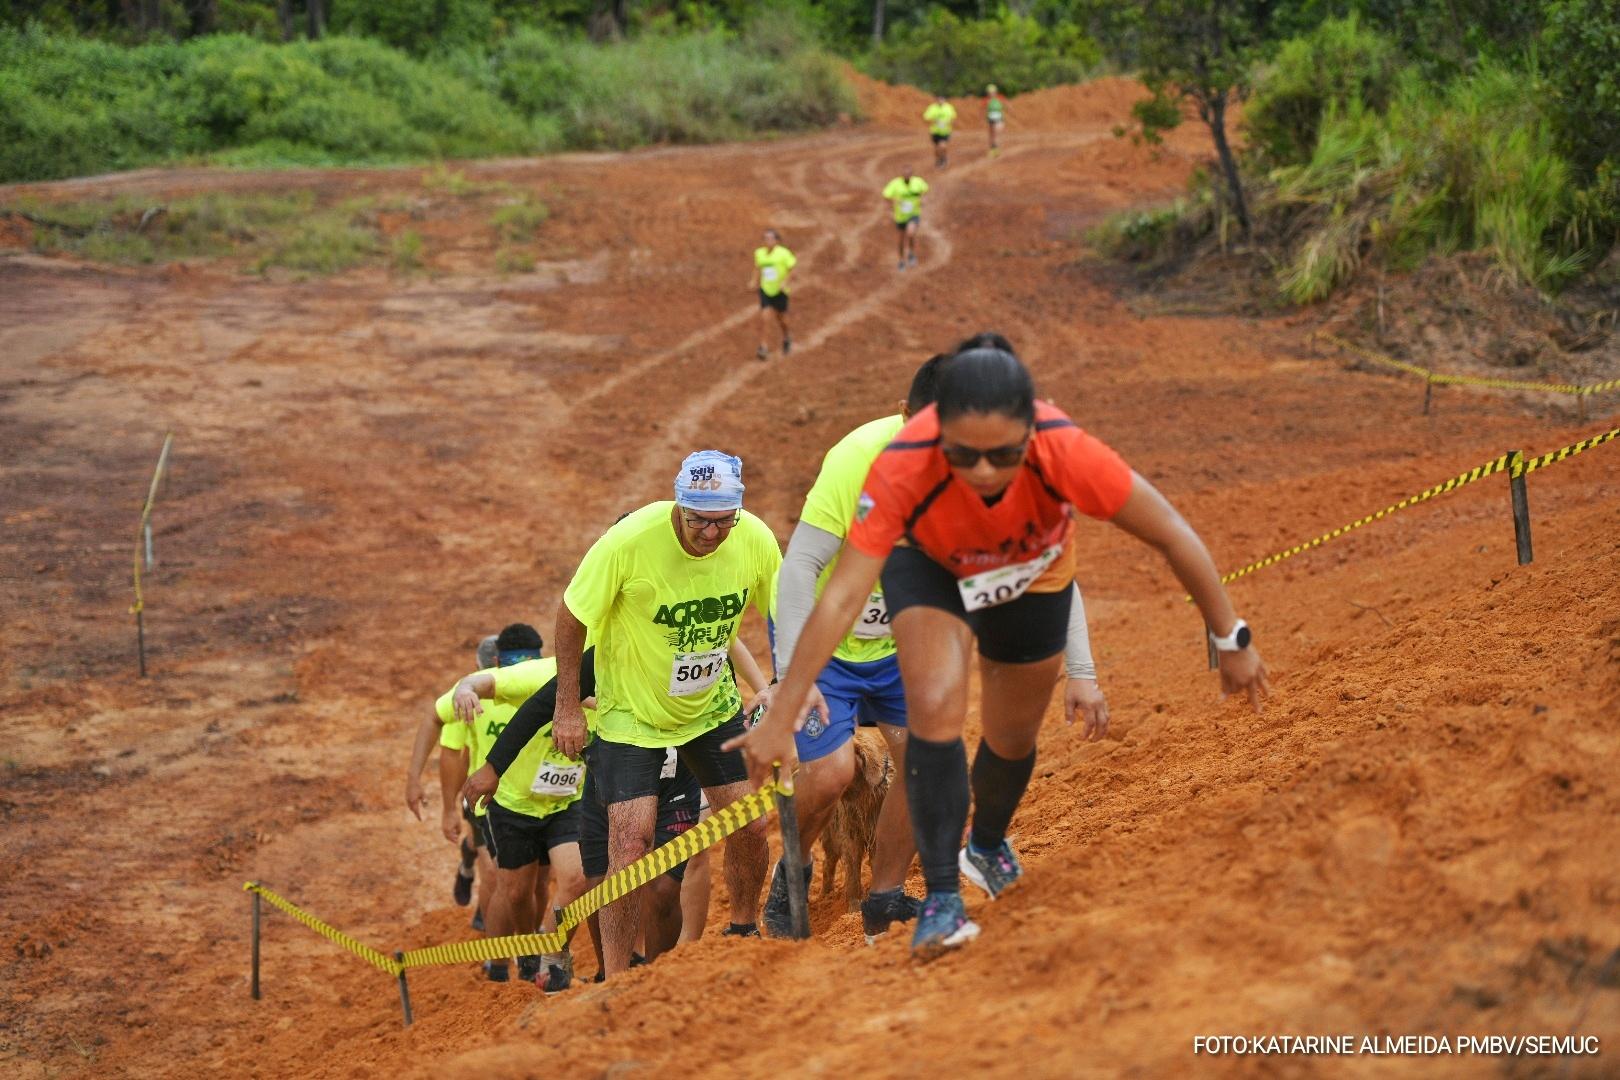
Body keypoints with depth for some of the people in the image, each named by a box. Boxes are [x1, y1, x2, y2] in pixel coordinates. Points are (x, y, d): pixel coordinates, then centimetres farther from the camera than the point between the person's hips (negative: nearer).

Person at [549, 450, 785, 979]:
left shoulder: (755, 540, -18)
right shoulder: (630, 541, -29)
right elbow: (571, 615, -14)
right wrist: (567, 708, -10)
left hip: (713, 705, 4)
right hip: (631, 712, -4)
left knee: (749, 826, 4)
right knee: (631, 842, -14)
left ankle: (743, 931, 30)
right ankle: (614, 981, -5)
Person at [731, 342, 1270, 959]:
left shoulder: (1067, 453, -41)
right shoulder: (903, 469, -43)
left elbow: (1173, 537, -27)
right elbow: (842, 597, -39)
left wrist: (1230, 641, -19)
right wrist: (781, 718, -40)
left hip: (1033, 572, 2)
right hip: (927, 561, -2)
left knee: (1012, 740, 13)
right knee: (936, 708, -25)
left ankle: (988, 846, 47)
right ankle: (941, 898, -12)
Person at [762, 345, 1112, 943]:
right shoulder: (861, 458, -33)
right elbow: (800, 565, -30)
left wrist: (1080, 673, -14)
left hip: (897, 636, 4)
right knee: (831, 769, -17)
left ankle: (884, 902, 12)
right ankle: (790, 876, 12)